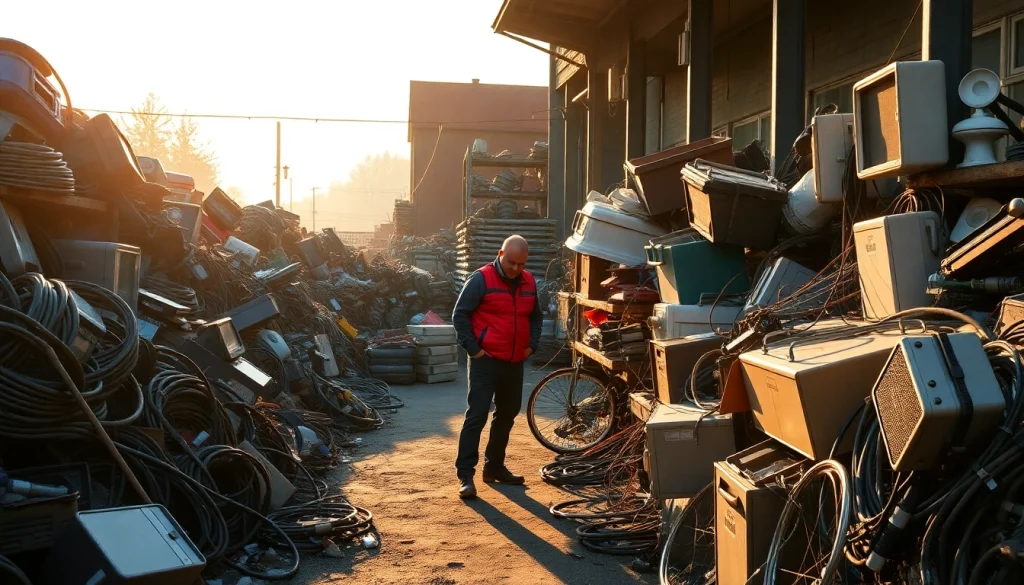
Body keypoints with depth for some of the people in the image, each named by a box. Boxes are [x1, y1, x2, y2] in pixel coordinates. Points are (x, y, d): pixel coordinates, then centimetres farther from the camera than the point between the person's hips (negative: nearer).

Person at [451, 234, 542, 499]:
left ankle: (494, 466, 28)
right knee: (477, 415, -9)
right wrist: (473, 348, -12)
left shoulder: (529, 282, 9)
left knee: (507, 414, 14)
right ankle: (465, 475, -7)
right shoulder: (481, 279, -10)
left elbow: (536, 316, 22)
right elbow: (460, 314, -9)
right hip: (486, 361, -7)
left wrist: (532, 344, 10)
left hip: (515, 362, 7)